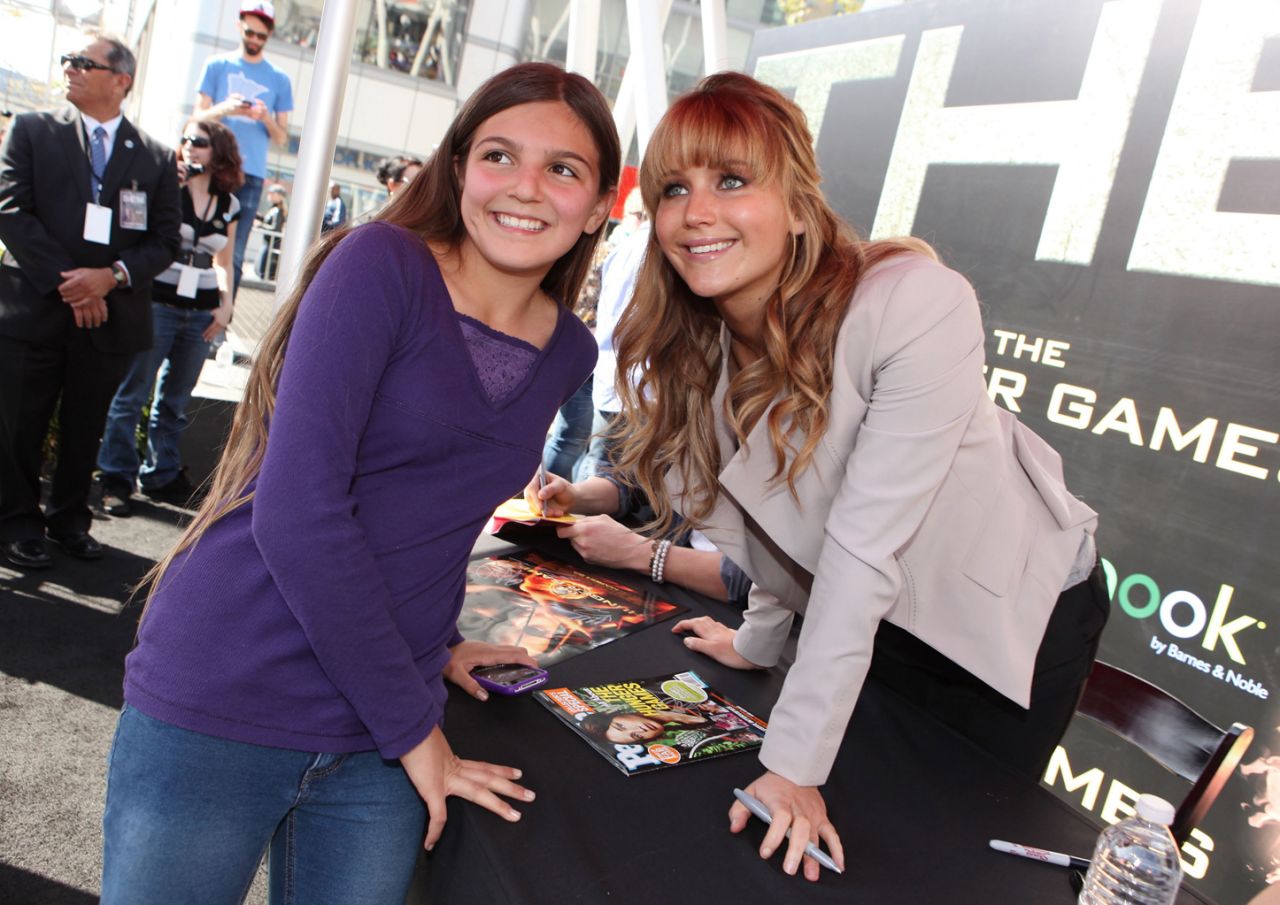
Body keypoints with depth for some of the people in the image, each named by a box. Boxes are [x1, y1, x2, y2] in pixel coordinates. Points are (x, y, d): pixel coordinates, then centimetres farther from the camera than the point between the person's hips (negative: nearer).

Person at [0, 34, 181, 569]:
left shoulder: (156, 159, 7)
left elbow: (165, 241, 4)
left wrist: (113, 275, -13)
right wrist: (65, 283, -14)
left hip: (110, 317, 1)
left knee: (85, 430, 12)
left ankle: (70, 520, 27)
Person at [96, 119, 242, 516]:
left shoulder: (228, 204, 10)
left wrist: (226, 304, 6)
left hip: (202, 312, 4)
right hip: (158, 302, -3)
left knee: (175, 400, 11)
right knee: (132, 394, -1)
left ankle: (161, 475, 22)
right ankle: (117, 479, 7)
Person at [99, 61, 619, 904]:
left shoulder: (568, 353, 5)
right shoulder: (381, 265, -12)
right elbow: (297, 509, -19)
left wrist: (436, 642, 6)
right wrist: (412, 726, -13)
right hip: (221, 704, -4)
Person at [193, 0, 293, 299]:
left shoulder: (279, 79, 12)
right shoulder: (217, 65, 11)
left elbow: (282, 139, 10)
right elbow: (198, 117, 6)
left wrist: (267, 119, -11)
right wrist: (223, 109, -15)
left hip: (251, 175, 0)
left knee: (234, 254, -4)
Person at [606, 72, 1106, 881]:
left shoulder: (919, 306, -34)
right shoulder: (684, 357, -13)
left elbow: (865, 547, -34)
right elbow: (784, 523, 0)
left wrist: (796, 763, -30)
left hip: (1017, 613, -4)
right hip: (874, 622, 5)